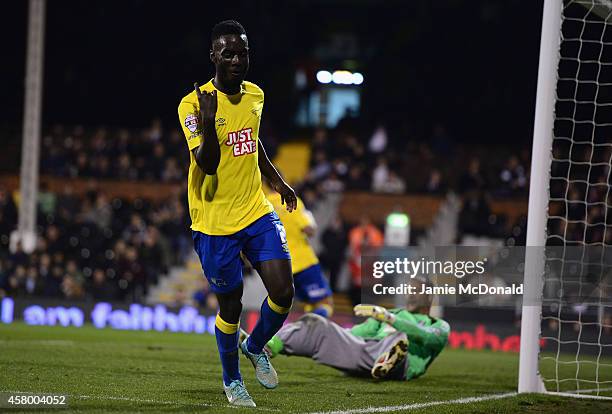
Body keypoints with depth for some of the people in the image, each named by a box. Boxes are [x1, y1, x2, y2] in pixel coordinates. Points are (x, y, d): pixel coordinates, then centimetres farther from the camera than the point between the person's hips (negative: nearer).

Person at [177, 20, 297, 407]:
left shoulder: (255, 95, 6)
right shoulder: (193, 104, -14)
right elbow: (207, 163, -24)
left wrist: (278, 180, 25)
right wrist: (208, 121, -38)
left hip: (257, 212, 5)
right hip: (215, 222, -5)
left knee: (283, 292, -7)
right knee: (231, 306, 4)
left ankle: (255, 347, 22)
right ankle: (232, 379, 27)